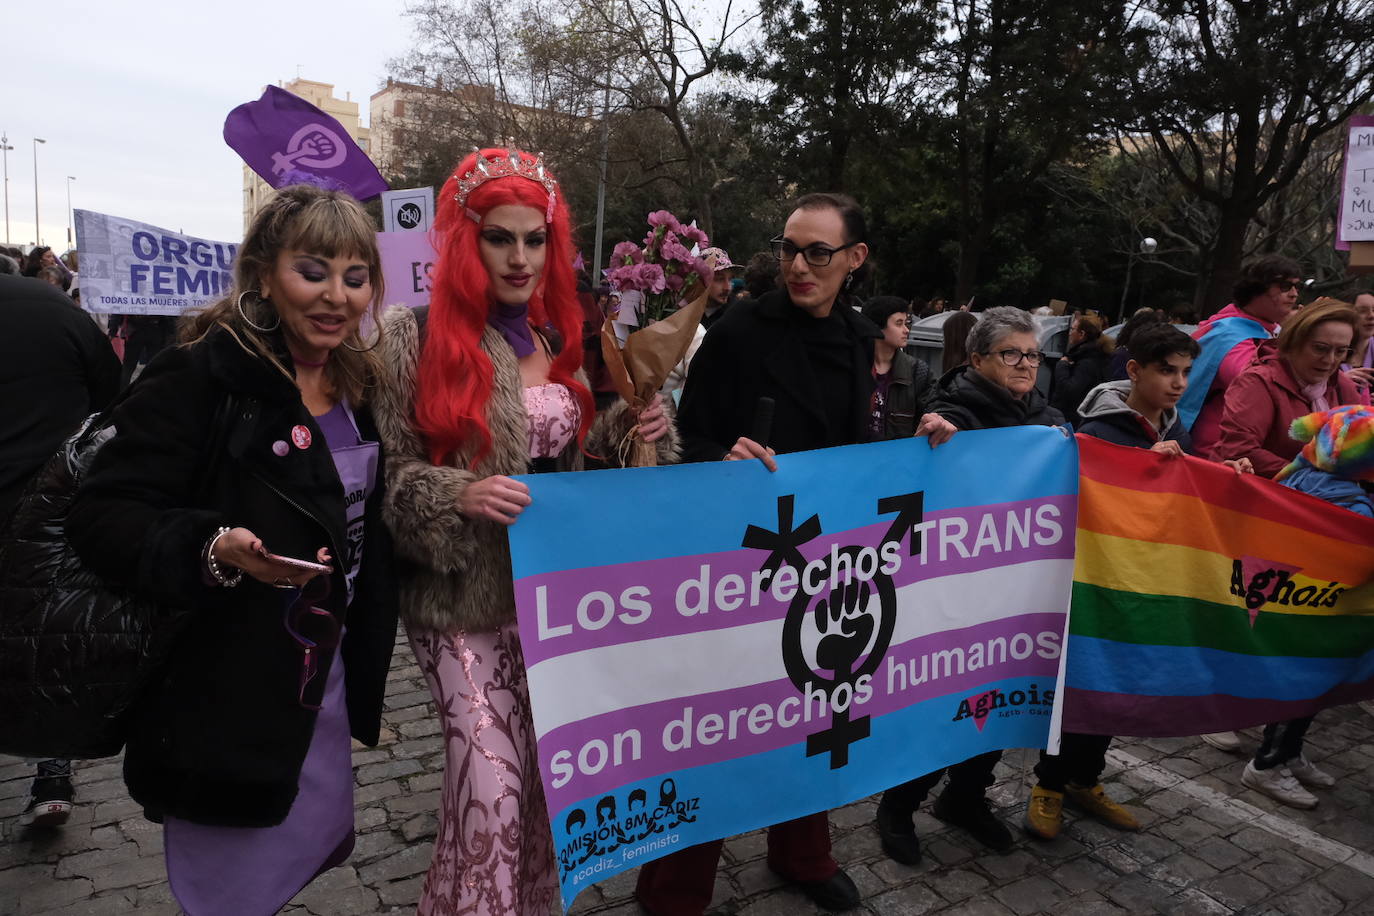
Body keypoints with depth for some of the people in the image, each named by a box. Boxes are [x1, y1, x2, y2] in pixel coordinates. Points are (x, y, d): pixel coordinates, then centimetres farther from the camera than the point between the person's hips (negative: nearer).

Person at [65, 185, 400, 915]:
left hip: (323, 674, 7)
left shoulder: (354, 384, 5)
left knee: (316, 843, 22)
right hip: (227, 696, -7)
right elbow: (102, 517, -21)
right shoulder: (201, 376, -17)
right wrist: (213, 549, -36)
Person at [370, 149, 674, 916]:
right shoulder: (419, 336, -8)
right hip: (467, 599, -5)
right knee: (492, 789, -9)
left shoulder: (558, 340, 9)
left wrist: (630, 425, -1)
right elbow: (388, 472, -7)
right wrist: (460, 495, -25)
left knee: (547, 777, 15)